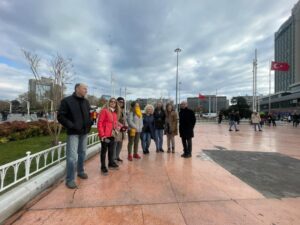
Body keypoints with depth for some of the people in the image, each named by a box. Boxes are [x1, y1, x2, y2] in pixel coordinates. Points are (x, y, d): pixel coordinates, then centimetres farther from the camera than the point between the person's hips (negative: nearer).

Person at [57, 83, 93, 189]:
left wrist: (90, 122, 2)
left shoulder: (86, 102, 10)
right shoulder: (67, 101, -8)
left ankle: (80, 171, 37)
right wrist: (71, 126, -18)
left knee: (82, 153, 17)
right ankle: (70, 179, 11)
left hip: (84, 132, 6)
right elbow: (60, 116, -9)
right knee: (72, 156, -5)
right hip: (73, 133, -6)